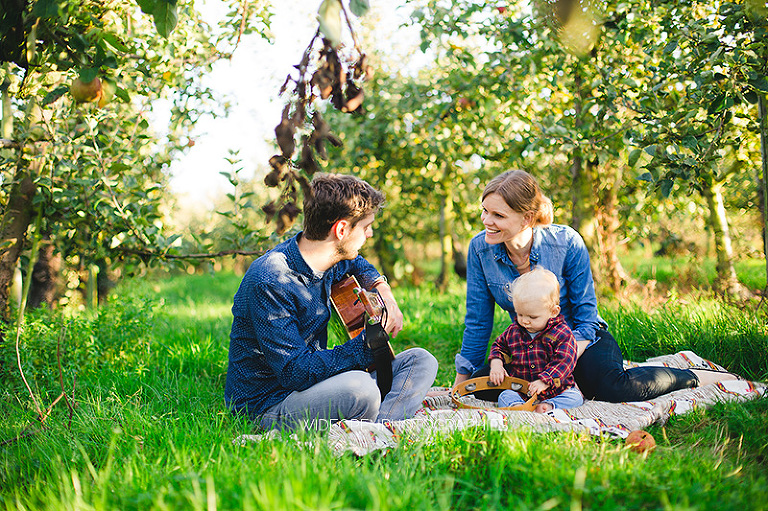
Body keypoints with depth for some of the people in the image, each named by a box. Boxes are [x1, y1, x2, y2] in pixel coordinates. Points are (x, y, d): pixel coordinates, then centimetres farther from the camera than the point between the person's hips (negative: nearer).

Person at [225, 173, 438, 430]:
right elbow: (294, 372, -27)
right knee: (360, 387, -38)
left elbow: (359, 265, 30)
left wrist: (382, 289, 8)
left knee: (420, 361, -2)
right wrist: (368, 341, -24)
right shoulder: (269, 281, -23)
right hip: (268, 402, -9)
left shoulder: (333, 260, 3)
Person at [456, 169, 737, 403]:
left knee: (610, 387, -33)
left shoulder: (566, 242, -20)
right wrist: (460, 385, -3)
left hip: (582, 340, -4)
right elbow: (477, 322, -5)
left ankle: (695, 377, -6)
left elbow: (586, 317, -14)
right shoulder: (480, 249, -13)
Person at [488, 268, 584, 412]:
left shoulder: (562, 334, -11)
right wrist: (496, 365, 2)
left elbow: (563, 362, -17)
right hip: (519, 390, 2)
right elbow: (499, 346, 22)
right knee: (504, 397, -23)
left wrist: (544, 381, -27)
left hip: (555, 388, -2)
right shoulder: (513, 331, 4)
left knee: (575, 398, -25)